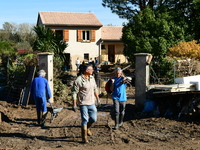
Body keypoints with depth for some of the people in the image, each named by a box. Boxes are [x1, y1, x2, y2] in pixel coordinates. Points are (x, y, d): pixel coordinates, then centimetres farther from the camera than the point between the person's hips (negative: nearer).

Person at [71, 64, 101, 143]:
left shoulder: (92, 78, 7)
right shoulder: (78, 80, -15)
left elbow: (95, 89, 18)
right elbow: (74, 93, -13)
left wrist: (98, 99, 18)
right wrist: (74, 105, -14)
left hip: (91, 103, 6)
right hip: (83, 103, -6)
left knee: (94, 119, 8)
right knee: (85, 120, -1)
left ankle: (87, 128, 39)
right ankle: (84, 138, 13)